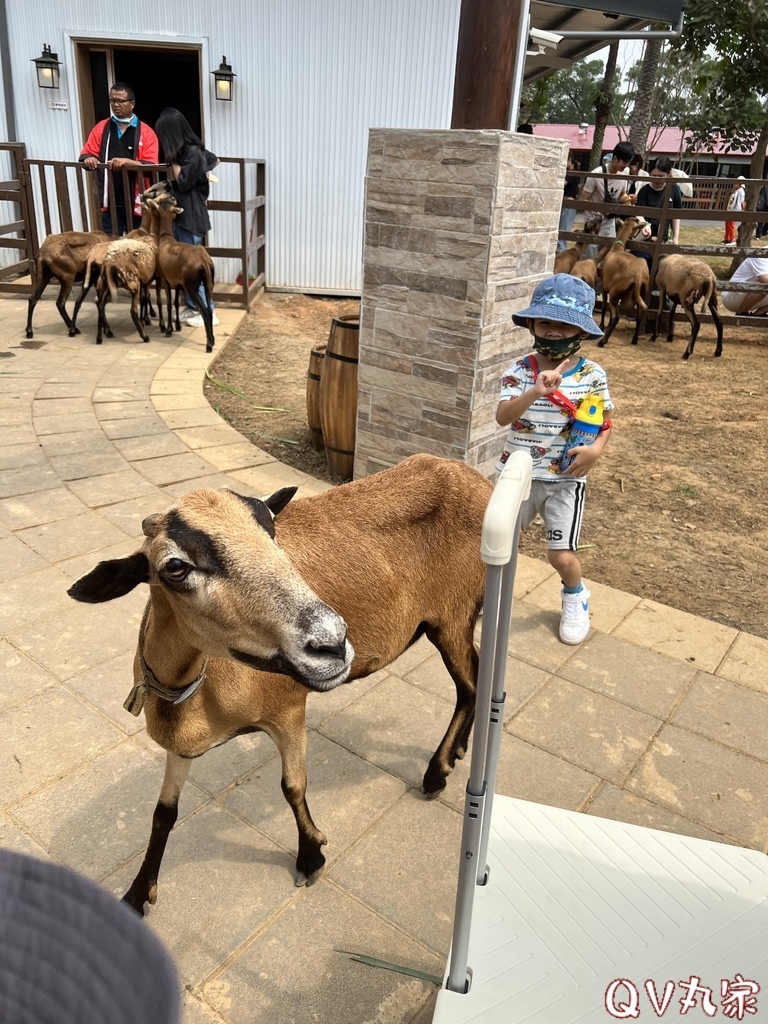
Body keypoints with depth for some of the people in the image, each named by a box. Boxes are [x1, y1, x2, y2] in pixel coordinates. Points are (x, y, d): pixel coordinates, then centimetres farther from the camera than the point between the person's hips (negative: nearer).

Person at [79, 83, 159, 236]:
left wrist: (126, 161, -24)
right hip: (109, 203, 2)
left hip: (135, 203, -2)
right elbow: (86, 154, 9)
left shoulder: (146, 132, 1)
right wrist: (89, 159, -15)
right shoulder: (101, 128, 11)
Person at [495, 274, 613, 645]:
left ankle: (575, 597, 33)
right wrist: (536, 392, -39)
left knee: (562, 556, 0)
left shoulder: (593, 375, -6)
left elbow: (604, 422, 5)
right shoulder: (520, 370, -9)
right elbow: (502, 417, -22)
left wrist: (597, 448, -17)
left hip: (565, 479, -1)